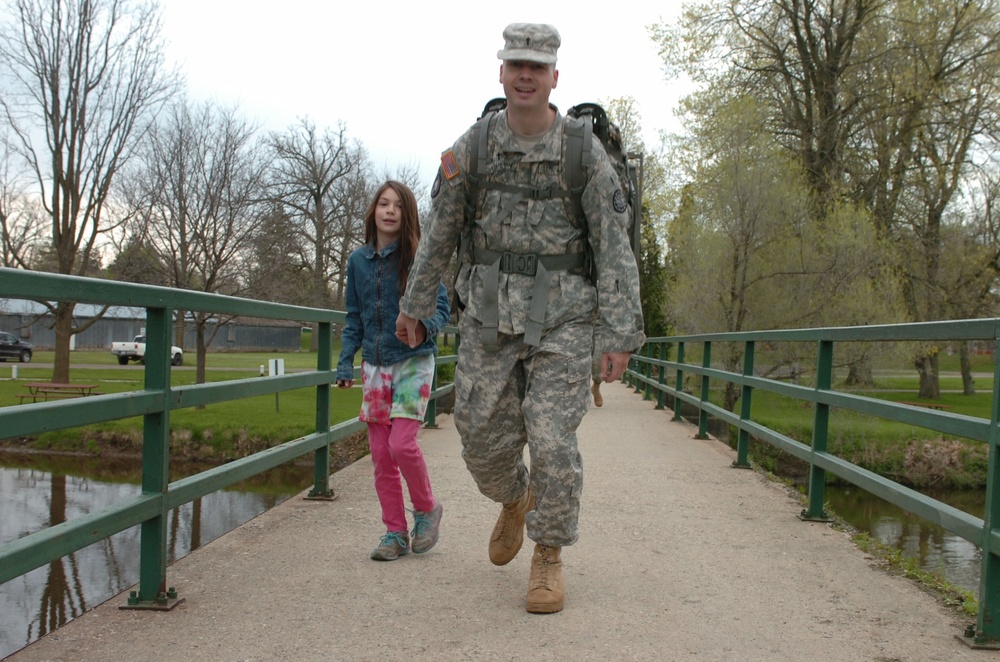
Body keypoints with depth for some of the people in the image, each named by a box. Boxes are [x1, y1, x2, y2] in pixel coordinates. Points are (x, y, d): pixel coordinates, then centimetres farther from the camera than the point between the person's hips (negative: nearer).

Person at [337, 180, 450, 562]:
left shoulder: (419, 257, -5)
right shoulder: (358, 261, 8)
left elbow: (442, 306, -5)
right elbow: (354, 319, 14)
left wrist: (425, 327, -26)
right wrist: (345, 363, 7)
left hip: (414, 362, -4)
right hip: (375, 366, 5)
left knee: (402, 444, -15)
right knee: (380, 453, 4)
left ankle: (427, 509, 12)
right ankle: (395, 533, 15)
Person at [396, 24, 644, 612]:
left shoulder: (585, 152, -6)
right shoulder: (472, 147, 0)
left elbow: (615, 250, -7)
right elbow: (440, 233, 10)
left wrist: (622, 335, -12)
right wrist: (413, 306, 15)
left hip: (561, 319, -2)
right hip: (489, 315, 3)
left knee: (552, 442, -6)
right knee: (484, 436, 4)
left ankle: (549, 556, 15)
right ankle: (515, 501, 38)